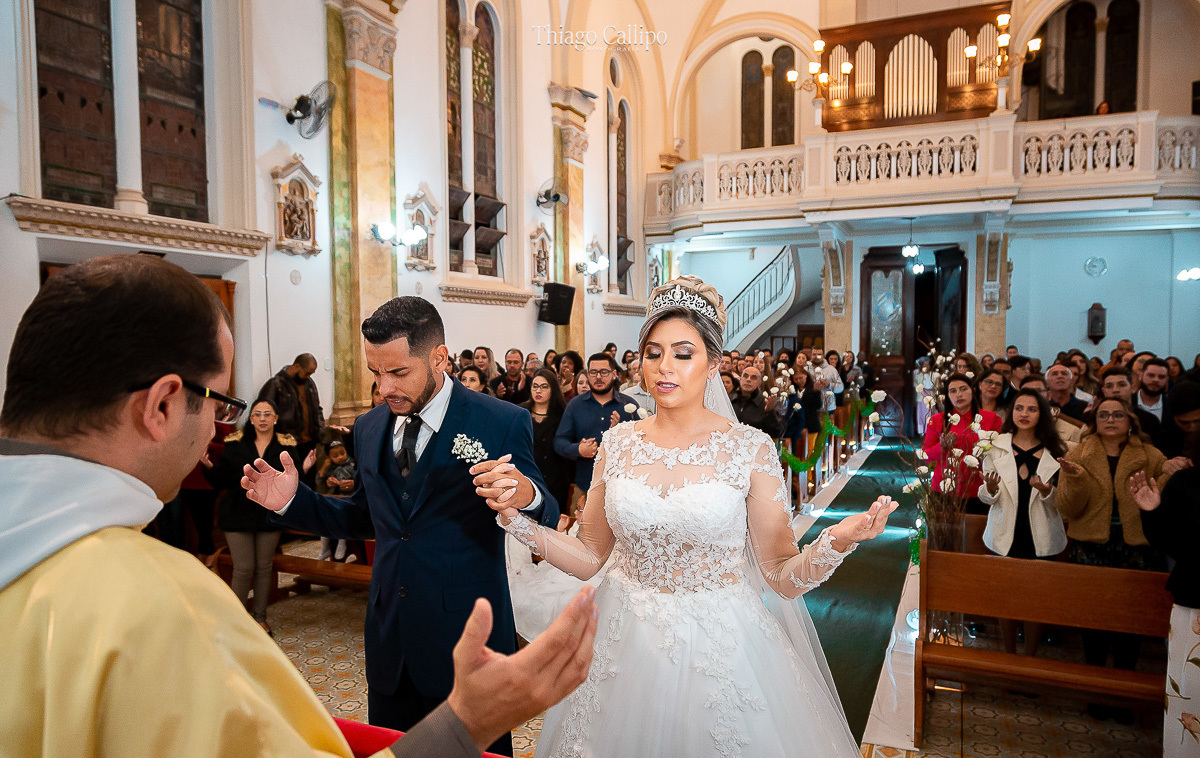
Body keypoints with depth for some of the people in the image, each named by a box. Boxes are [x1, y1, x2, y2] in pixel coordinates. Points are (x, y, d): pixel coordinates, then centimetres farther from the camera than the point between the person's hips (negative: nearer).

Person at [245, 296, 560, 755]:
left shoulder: (503, 423, -13)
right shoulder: (369, 428, 3)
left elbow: (548, 525, -11)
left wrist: (527, 496, -34)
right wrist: (293, 502, 0)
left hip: (467, 645, -4)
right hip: (389, 645, 5)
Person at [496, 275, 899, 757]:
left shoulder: (751, 449, -10)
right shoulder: (619, 443, -2)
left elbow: (782, 578, -8)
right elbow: (588, 557, 2)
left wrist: (836, 541, -26)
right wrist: (515, 519, -10)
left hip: (719, 649, -2)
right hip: (626, 645, 3)